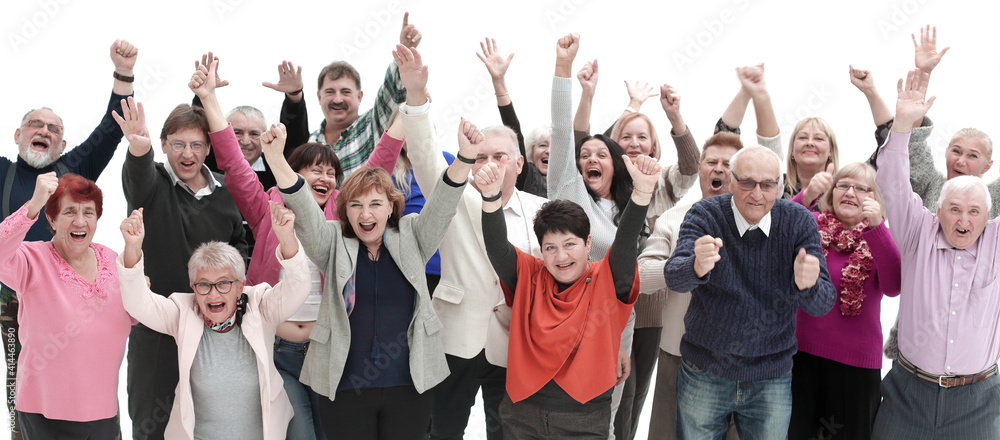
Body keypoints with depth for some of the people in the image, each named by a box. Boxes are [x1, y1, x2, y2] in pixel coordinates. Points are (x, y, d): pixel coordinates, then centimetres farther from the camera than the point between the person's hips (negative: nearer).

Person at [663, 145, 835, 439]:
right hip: (704, 374, -1)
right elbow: (673, 276, -26)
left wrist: (807, 284, -38)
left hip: (772, 379, 1)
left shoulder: (799, 222, -8)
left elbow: (823, 304, -14)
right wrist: (697, 267, -49)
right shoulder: (704, 215, -10)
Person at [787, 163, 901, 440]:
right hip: (803, 352, 1)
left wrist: (876, 226, -29)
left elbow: (893, 287, -19)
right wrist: (805, 197, -27)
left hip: (856, 362, 0)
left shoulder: (882, 238, -1)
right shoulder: (812, 225, 2)